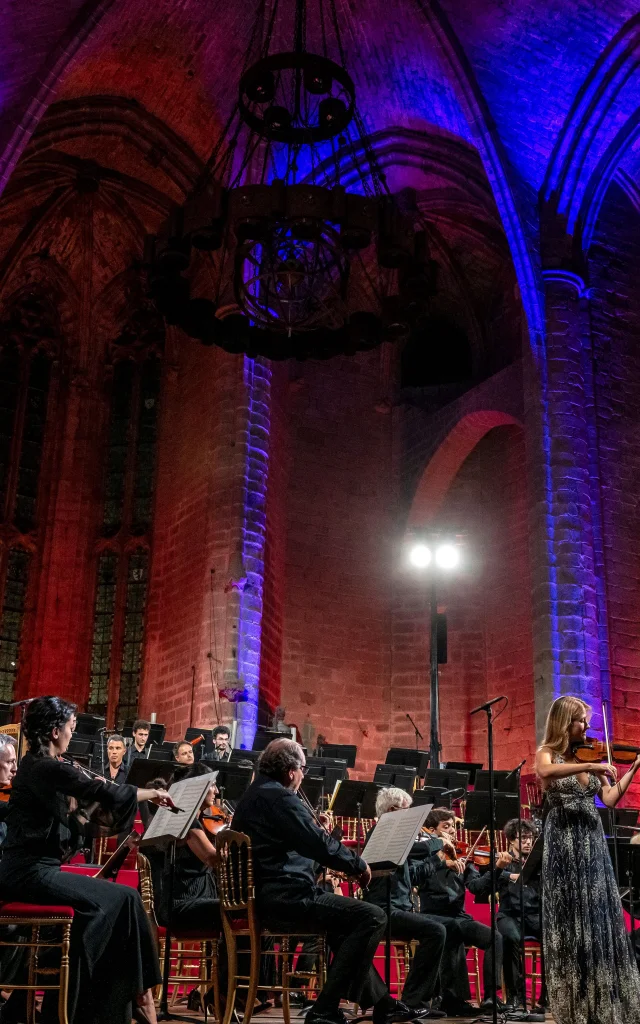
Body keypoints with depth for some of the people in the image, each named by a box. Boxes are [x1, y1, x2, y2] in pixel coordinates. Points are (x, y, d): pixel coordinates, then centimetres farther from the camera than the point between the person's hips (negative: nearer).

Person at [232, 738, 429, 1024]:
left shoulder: (252, 796, 16)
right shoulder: (279, 798, -17)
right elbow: (321, 845, -19)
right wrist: (359, 865, -5)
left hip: (266, 899, 11)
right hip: (287, 899, -11)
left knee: (350, 920, 27)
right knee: (373, 917, -11)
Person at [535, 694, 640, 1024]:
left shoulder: (590, 755, 12)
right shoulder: (547, 753, -3)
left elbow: (610, 799, 4)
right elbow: (545, 772, -28)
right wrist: (590, 767, -33)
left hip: (592, 844, 5)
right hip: (564, 843, -5)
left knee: (600, 921, 5)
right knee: (569, 922, 0)